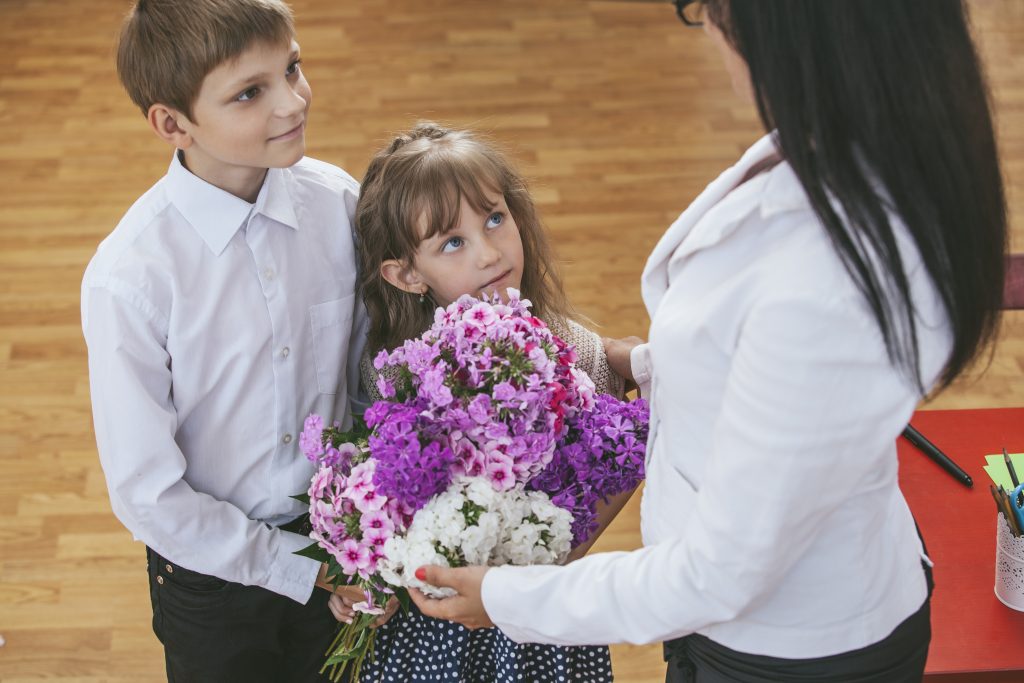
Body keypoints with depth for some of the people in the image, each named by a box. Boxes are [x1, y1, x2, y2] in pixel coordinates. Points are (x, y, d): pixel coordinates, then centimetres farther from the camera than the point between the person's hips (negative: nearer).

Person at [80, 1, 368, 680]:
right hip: (214, 568, -3)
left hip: (341, 533, 3)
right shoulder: (129, 279, -26)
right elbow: (148, 495, -19)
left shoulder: (339, 201, -15)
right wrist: (302, 566, -15)